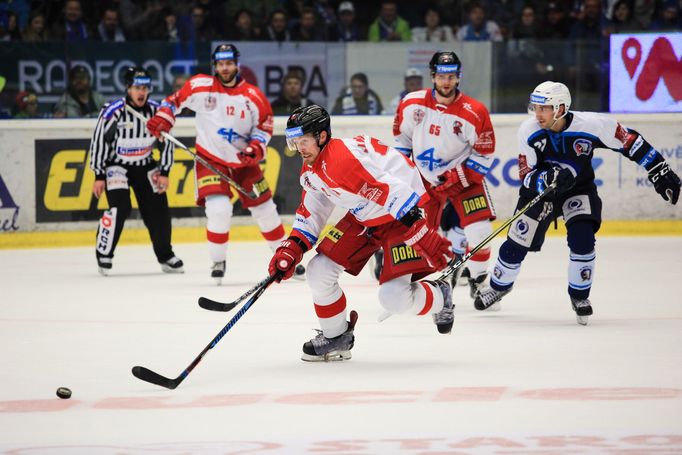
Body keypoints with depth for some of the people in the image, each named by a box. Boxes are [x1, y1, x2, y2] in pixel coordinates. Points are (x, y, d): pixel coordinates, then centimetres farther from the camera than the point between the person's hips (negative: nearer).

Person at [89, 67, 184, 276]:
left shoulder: (156, 111, -11)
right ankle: (104, 253, -8)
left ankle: (165, 256, 20)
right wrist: (99, 176, -13)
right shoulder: (113, 111, -23)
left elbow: (167, 142, 0)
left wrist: (164, 172, -4)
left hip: (145, 165, 4)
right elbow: (99, 142, -15)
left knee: (159, 208, 2)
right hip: (116, 164, -4)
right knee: (120, 206, -22)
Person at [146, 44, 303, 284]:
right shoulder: (200, 86, -10)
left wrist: (255, 148, -15)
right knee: (218, 209, -21)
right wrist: (162, 118, -11)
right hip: (210, 159, -2)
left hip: (243, 161, 2)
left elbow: (265, 127, 1)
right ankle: (218, 262, -2)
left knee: (264, 209, 8)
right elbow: (176, 99, 4)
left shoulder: (253, 96, -8)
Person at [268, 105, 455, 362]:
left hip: (403, 213, -9)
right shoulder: (310, 171, 1)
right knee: (320, 270, -1)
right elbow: (310, 214, 13)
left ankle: (440, 298, 15)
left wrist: (425, 237, -38)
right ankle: (336, 337, 18)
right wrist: (292, 248, -2)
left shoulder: (341, 161, -31)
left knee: (394, 298, -18)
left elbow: (393, 193, -35)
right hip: (363, 216, 9)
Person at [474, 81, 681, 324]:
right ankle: (499, 286, 30)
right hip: (540, 190, 1)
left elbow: (631, 142, -16)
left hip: (579, 189, -1)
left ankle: (579, 295, 1)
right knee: (517, 243, 1)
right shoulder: (529, 131, -21)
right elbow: (526, 175, -18)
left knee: (582, 238, -21)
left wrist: (661, 173, -14)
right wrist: (547, 178, -41)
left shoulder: (591, 125, -27)